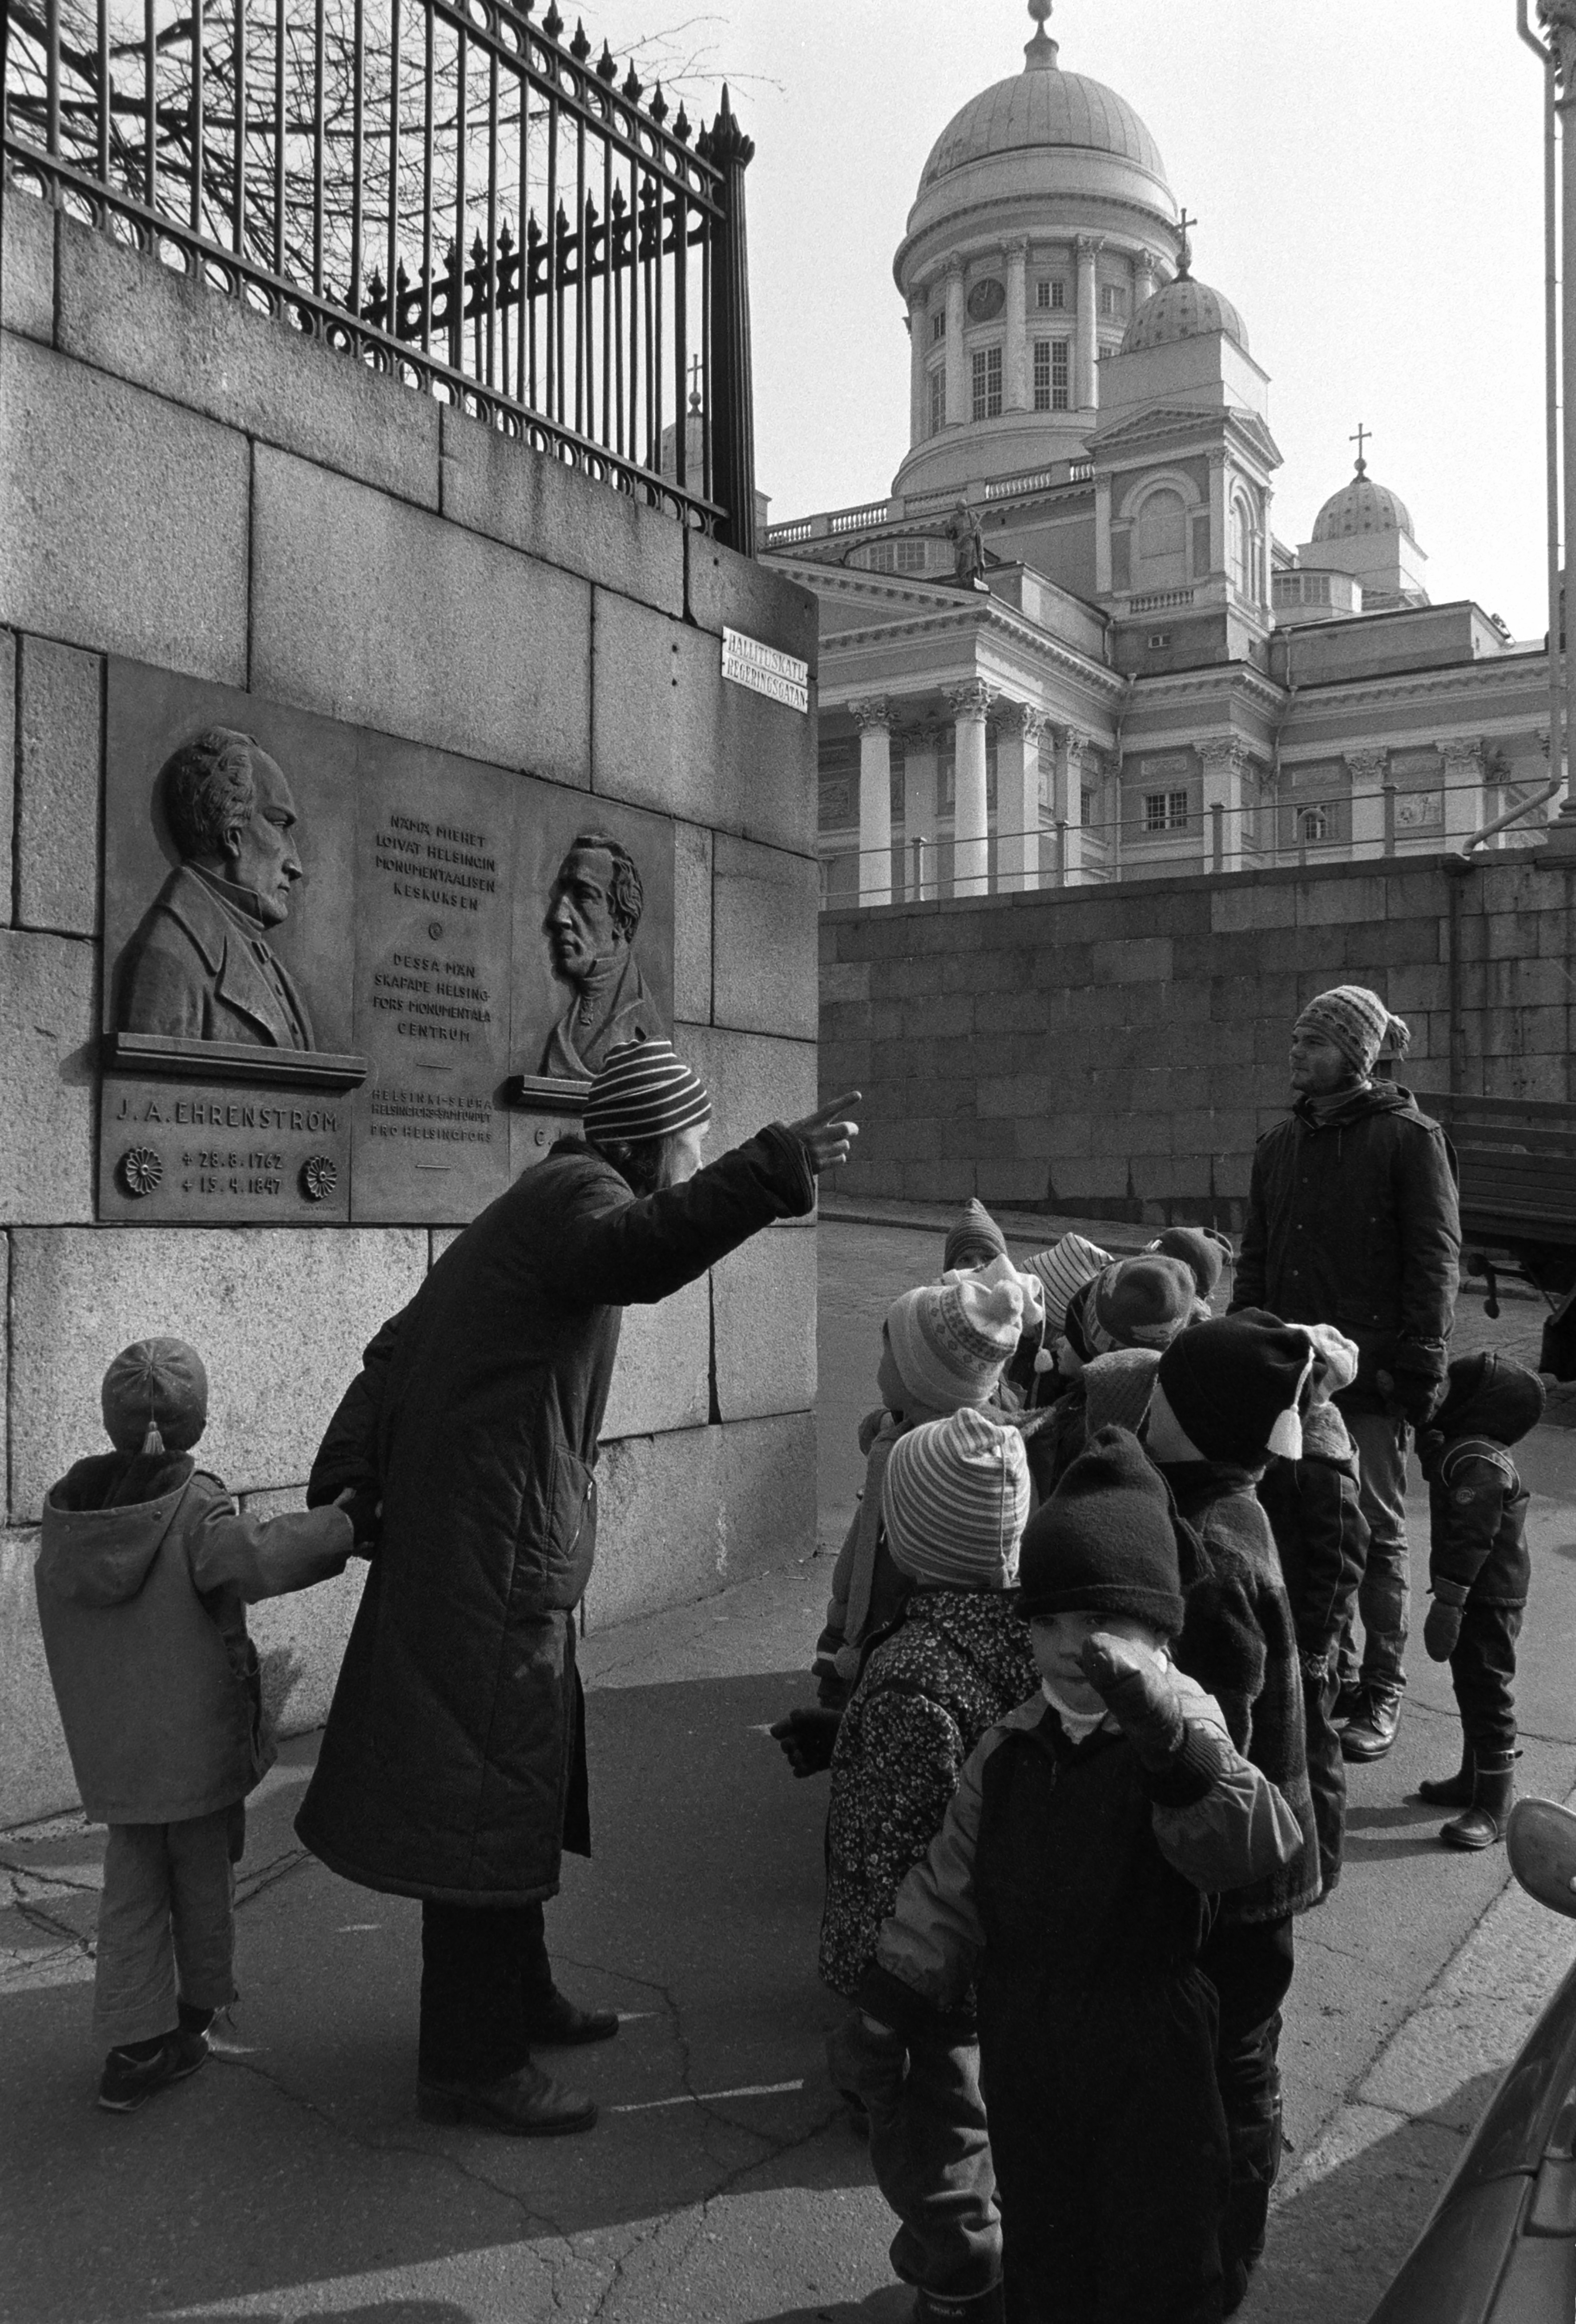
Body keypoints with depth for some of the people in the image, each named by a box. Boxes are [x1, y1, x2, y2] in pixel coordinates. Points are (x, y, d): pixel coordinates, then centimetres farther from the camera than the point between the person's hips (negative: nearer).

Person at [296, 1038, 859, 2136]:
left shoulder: (532, 1209, 17)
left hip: (492, 1554, 10)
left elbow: (397, 1350, 15)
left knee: (519, 1789, 22)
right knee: (491, 1804, 0)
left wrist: (346, 1486, 9)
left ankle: (519, 1997, 38)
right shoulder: (574, 1193, -14)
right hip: (496, 1565, -10)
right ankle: (472, 2064, 14)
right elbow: (638, 1252, -40)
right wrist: (776, 1169, -49)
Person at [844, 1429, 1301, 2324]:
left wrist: (1170, 1737, -55)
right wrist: (892, 2007, 3)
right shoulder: (1011, 1751, -2)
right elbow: (948, 1892, 5)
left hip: (1145, 2069, -5)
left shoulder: (1176, 1751, -19)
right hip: (1025, 2056, 5)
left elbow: (1255, 1846, -40)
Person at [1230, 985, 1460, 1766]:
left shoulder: (1408, 1138, -5)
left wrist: (1420, 1363, -14)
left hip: (1370, 1372, -5)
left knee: (1373, 1532, 3)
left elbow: (1436, 1258, -8)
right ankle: (1328, 1672, 25)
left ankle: (1381, 1692, 17)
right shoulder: (1281, 1144, 13)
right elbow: (1255, 1258, 16)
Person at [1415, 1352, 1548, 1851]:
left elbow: (1470, 1540, -27)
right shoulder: (1463, 1450, 7)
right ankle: (1474, 1780, 35)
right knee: (1473, 1690, 21)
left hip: (1487, 1602, -10)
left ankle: (1494, 1807, 5)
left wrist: (1447, 1605, -25)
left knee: (1487, 1696, -3)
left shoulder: (1478, 1463, -25)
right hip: (1484, 1598, 10)